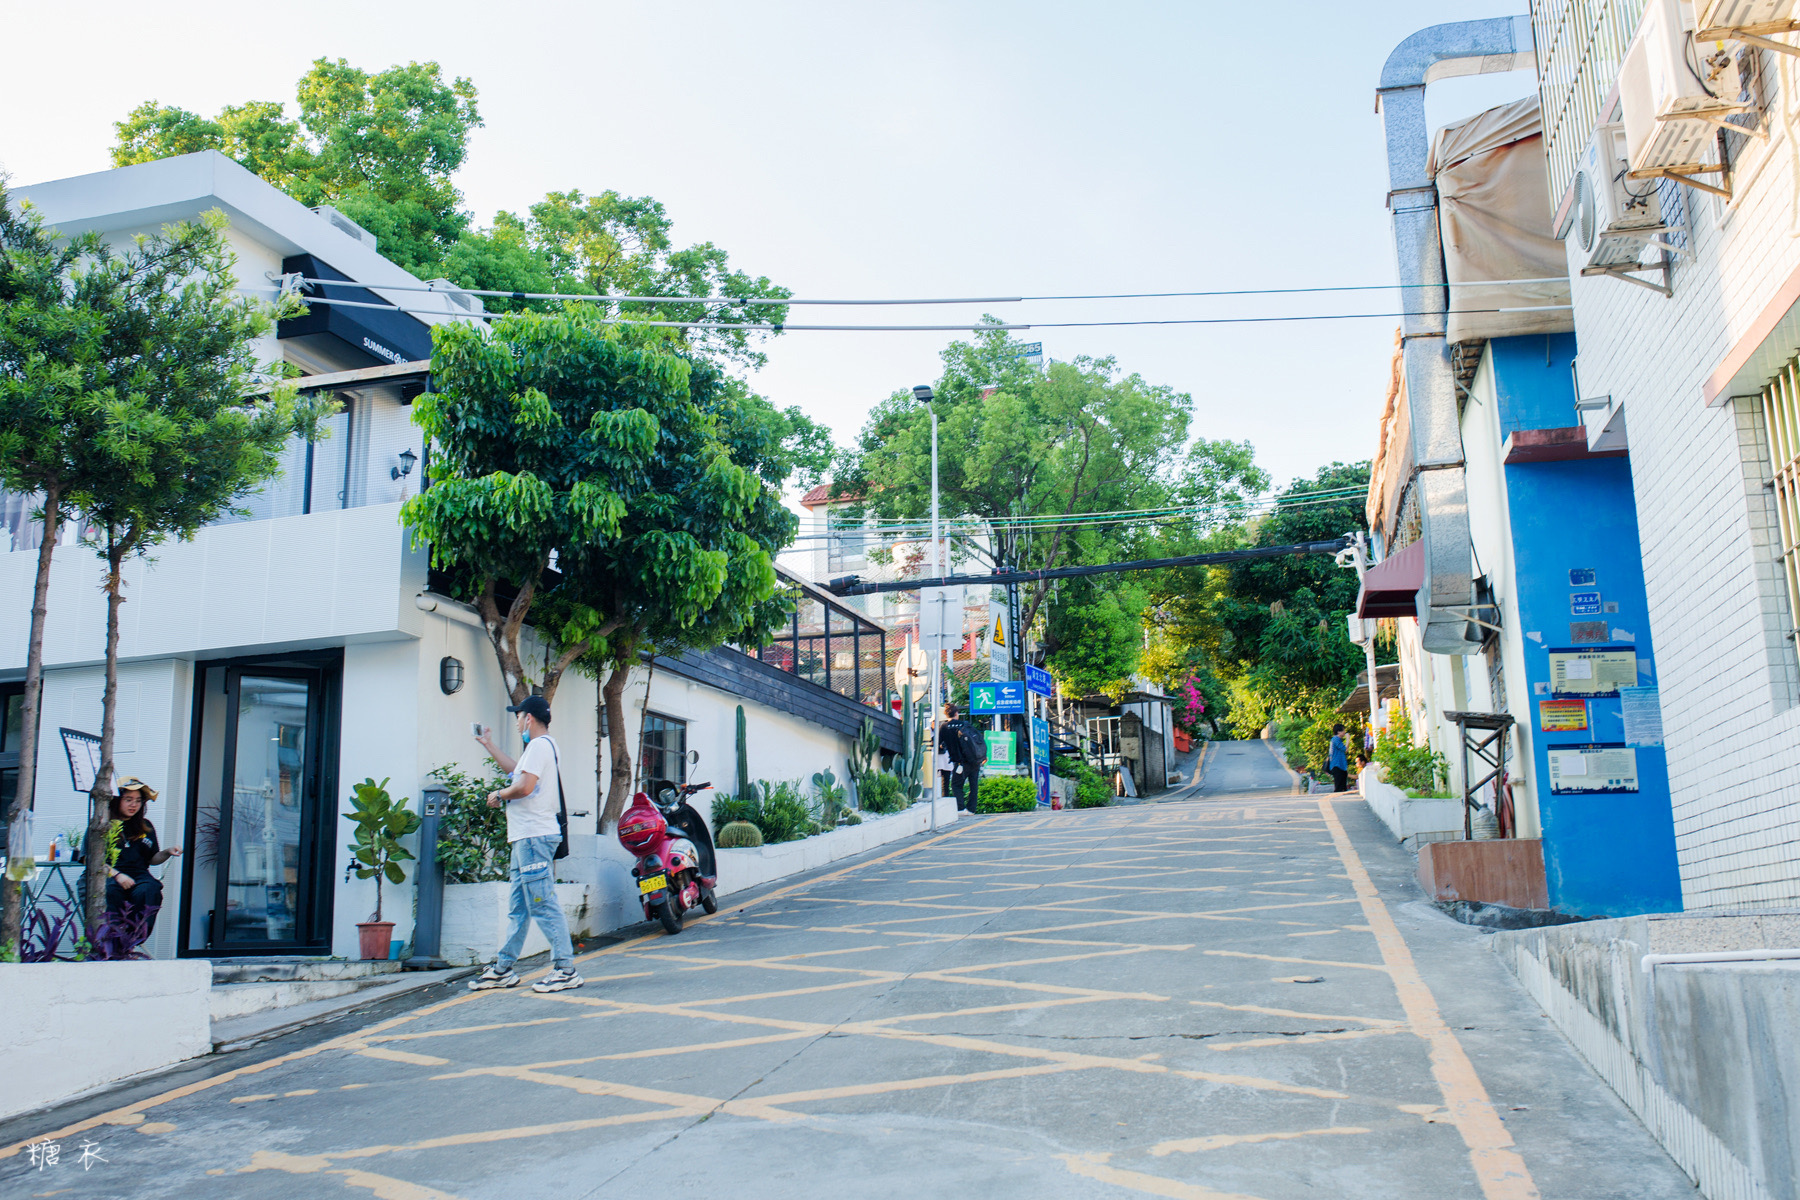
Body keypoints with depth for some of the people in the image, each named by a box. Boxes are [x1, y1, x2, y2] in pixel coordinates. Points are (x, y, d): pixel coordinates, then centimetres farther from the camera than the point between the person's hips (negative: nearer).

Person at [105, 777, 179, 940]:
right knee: (111, 891, -38)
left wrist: (167, 853, 2)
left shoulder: (146, 827, 19)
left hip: (138, 875, 3)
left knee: (149, 891, -32)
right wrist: (116, 874, -16)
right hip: (107, 876, -3)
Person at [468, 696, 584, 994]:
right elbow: (516, 769, 37)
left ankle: (566, 970, -10)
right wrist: (488, 745, 43)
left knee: (543, 905, -11)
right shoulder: (541, 746, 21)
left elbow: (524, 786, -24)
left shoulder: (539, 745, -12)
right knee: (519, 907, 15)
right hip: (527, 837, 11)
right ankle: (503, 969, 22)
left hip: (535, 837, -11)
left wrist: (498, 795, -6)